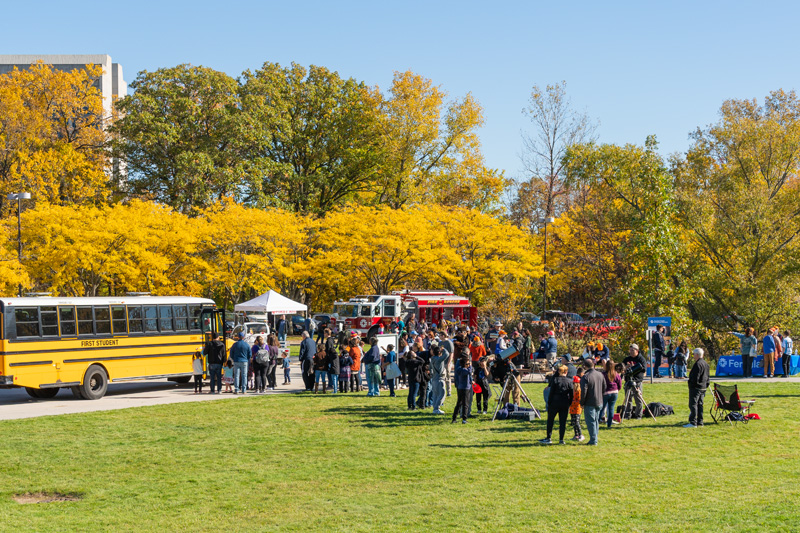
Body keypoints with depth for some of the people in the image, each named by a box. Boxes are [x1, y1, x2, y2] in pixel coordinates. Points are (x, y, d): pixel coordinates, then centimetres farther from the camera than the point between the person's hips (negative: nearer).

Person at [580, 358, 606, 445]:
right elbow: (604, 388, 12)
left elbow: (584, 392, -19)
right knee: (596, 421, 17)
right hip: (599, 402, 7)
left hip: (589, 404, -7)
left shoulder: (585, 377, -17)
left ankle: (593, 440, -2)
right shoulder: (600, 375, 5)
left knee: (591, 422, -1)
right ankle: (594, 439, 21)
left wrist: (582, 402, -8)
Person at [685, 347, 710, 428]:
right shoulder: (706, 364, 15)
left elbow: (695, 378, -21)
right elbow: (707, 377, 20)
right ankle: (700, 421, 16)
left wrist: (691, 385, -13)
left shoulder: (698, 364, -17)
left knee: (693, 404, -8)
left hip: (696, 388, -10)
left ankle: (693, 422, -11)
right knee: (700, 404, 14)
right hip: (703, 388, 10)